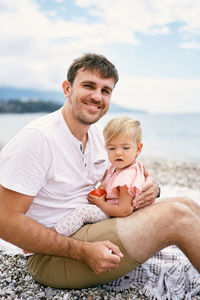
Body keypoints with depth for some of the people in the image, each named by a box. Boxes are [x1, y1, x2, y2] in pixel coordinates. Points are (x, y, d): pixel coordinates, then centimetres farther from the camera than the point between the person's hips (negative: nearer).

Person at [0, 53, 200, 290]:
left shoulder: (96, 135, 7)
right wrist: (83, 251, -25)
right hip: (54, 254, -8)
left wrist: (148, 188, -8)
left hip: (95, 229, 8)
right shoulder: (37, 137, -19)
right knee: (176, 216, -20)